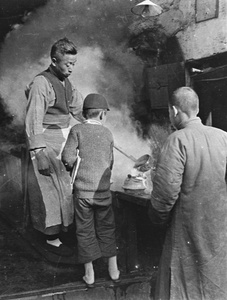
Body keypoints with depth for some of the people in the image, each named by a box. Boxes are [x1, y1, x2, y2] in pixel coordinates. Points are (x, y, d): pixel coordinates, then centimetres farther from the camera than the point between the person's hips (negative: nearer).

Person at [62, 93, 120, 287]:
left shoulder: (77, 130, -4)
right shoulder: (107, 133, 2)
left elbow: (67, 156, -12)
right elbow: (110, 162, 6)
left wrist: (74, 165, 8)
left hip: (82, 191, -1)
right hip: (103, 191, 2)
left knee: (85, 231, 10)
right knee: (106, 229, 17)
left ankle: (90, 275, 19)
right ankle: (113, 270, 26)